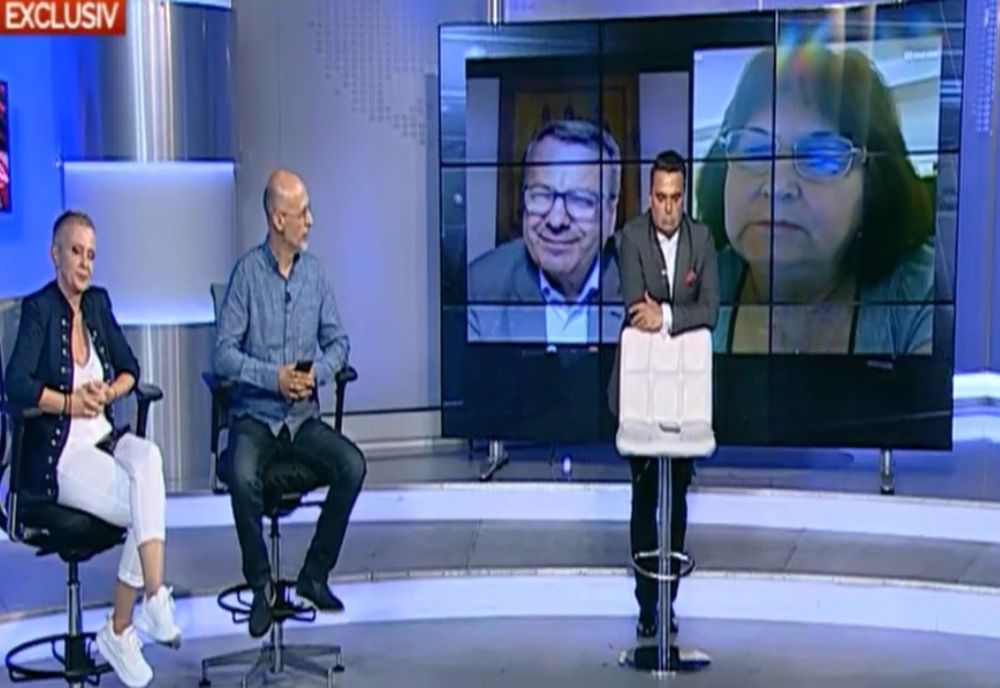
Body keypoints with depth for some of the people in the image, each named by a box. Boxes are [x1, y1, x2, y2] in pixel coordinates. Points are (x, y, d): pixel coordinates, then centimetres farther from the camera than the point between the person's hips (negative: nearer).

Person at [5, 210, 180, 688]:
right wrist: (71, 402, -16)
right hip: (58, 456, -5)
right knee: (144, 510, -26)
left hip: (105, 439, 5)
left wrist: (107, 392, -3)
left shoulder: (98, 303, 12)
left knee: (149, 458, -28)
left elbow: (129, 369, 16)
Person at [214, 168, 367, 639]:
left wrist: (317, 372, -10)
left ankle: (315, 574, -3)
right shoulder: (247, 272, -6)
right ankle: (260, 585, -9)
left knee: (353, 465, -20)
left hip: (304, 416, 4)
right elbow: (225, 353, -9)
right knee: (243, 478, -32)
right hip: (254, 414, -4)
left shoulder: (315, 273, 6)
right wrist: (274, 377, -21)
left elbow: (338, 341, 10)